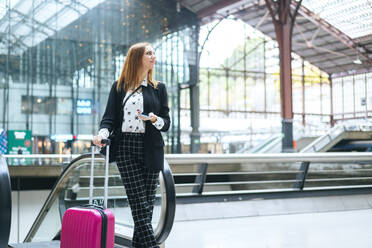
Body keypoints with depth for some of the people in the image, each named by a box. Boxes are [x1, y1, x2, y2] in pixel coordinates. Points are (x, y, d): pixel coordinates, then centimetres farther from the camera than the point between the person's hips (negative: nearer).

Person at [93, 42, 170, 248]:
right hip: (126, 148, -2)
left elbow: (167, 123, 10)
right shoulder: (119, 87, 11)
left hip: (151, 150, 2)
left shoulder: (159, 88, 14)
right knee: (139, 202, -9)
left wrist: (154, 119, -11)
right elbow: (110, 117, 4)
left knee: (148, 202, 1)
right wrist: (102, 133, -16)